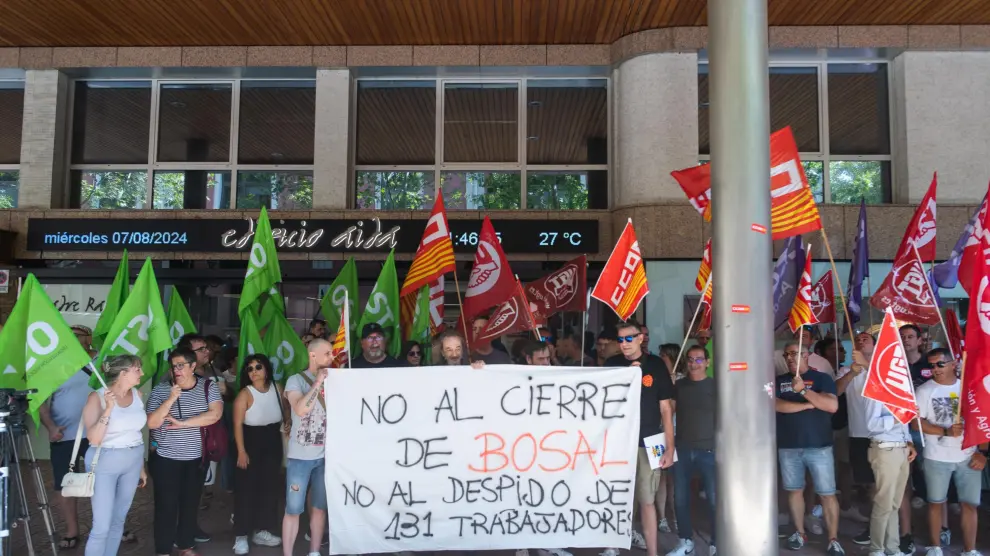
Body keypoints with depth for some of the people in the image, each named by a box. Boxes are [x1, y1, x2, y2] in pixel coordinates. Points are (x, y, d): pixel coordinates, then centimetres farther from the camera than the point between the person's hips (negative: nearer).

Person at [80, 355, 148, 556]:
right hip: (105, 463, -5)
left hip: (133, 461, 5)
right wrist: (108, 408, -28)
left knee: (118, 520, 11)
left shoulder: (137, 394, 4)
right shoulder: (97, 397, -12)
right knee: (101, 526, -5)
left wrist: (141, 467, 17)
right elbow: (94, 438, -20)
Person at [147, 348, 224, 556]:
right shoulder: (161, 390, -6)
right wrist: (171, 399, -25)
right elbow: (152, 423, -13)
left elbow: (215, 414, -17)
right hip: (167, 459, -2)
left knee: (191, 504, 13)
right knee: (166, 506, 1)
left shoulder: (209, 387, -3)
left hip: (196, 458, 2)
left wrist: (182, 423, -19)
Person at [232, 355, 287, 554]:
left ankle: (261, 531, 24)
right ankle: (241, 536, 7)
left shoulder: (277, 388, -1)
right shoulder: (245, 394, -14)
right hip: (251, 443, -5)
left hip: (273, 443, 5)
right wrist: (241, 451, -21)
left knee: (269, 488, 11)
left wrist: (287, 422, -7)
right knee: (247, 489, -2)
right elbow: (238, 424, -16)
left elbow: (285, 409, 14)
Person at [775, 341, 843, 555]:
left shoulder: (821, 378, 0)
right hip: (788, 446, 3)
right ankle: (800, 533, 23)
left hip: (818, 446, -3)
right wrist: (807, 405, -13)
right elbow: (775, 404, -8)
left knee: (827, 494, -1)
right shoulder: (779, 381, 9)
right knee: (794, 490, 10)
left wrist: (803, 390, -21)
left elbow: (832, 406, -14)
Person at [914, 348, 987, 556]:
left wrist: (982, 452, -2)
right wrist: (946, 432, -18)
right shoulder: (925, 390, -3)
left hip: (968, 457, 2)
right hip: (937, 458, -2)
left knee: (970, 504, 4)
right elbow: (916, 422, -8)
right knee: (936, 502, 7)